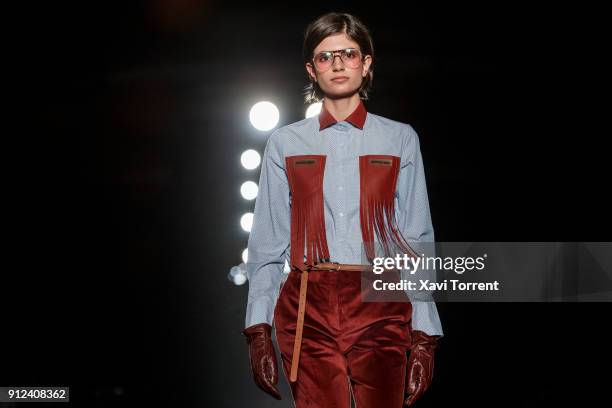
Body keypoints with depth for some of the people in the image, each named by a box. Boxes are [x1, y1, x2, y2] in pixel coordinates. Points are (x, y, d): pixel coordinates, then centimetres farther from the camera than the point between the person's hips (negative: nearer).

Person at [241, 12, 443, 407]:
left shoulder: (400, 140, 5)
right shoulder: (286, 143, 7)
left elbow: (418, 241, 3)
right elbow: (267, 243, 6)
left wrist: (424, 336, -4)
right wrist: (259, 330, -2)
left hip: (380, 308, 0)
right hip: (308, 311, 1)